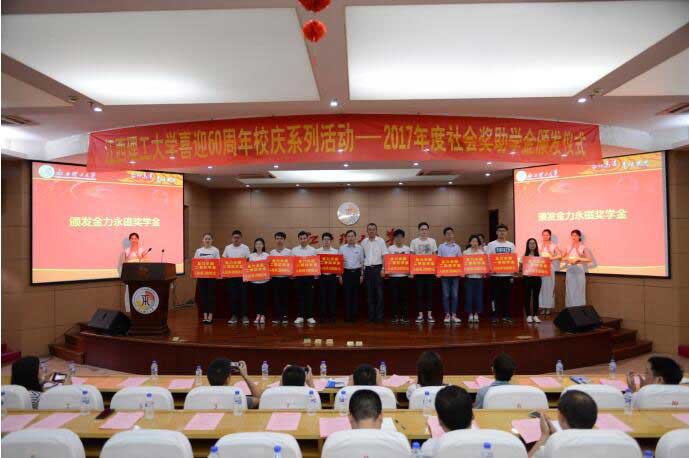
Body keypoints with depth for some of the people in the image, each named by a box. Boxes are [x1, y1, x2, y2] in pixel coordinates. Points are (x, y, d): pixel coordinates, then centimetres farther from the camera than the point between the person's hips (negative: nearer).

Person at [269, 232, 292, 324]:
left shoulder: (289, 251, 3)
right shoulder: (272, 252, 8)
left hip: (285, 277, -1)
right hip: (275, 278, 1)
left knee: (285, 297, 3)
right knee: (276, 297, 2)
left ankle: (284, 316, 11)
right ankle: (277, 316, 8)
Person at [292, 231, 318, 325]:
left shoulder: (313, 250, 5)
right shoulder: (294, 250, 6)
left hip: (309, 275, 0)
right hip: (298, 275, 1)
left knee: (309, 296, 2)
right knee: (299, 296, 4)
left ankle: (310, 316, 9)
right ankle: (300, 316, 12)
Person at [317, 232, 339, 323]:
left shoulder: (335, 251, 7)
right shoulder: (317, 251, 6)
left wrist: (338, 276, -8)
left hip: (332, 276, 0)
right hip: (322, 276, 0)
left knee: (332, 297, 2)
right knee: (322, 297, 3)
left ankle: (332, 316, 11)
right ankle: (323, 316, 11)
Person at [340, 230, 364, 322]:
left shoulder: (359, 248, 6)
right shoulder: (342, 248, 4)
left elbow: (362, 262, 8)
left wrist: (362, 275, 3)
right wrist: (340, 276, 0)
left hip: (356, 272, 1)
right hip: (346, 273, -1)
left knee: (355, 294, 2)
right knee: (347, 294, -2)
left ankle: (354, 315, 10)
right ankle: (347, 316, 4)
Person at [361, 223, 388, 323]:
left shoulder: (381, 241, 0)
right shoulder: (363, 242, 9)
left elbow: (385, 256, -2)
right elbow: (362, 257, 12)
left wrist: (383, 269, -10)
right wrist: (361, 270, 7)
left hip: (377, 268, -3)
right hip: (367, 269, 3)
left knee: (379, 292, -4)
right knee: (369, 293, 7)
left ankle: (379, 316, 2)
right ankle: (371, 315, 14)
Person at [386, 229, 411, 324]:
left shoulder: (407, 249, 6)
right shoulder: (390, 248, 3)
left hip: (404, 275, 1)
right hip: (393, 276, -1)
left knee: (403, 296, 3)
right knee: (394, 296, 1)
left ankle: (404, 316, 12)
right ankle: (395, 316, 10)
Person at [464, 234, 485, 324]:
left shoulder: (482, 252, 8)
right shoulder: (466, 252, 4)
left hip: (479, 276, 1)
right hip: (469, 276, -1)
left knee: (478, 295, 2)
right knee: (469, 295, -2)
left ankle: (476, 314, 11)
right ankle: (470, 314, 7)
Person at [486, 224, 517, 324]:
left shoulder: (511, 245, 10)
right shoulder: (491, 245, 1)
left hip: (508, 275, 3)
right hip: (495, 275, -2)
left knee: (507, 296, 7)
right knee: (496, 296, 2)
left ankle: (506, 316, 15)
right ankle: (496, 316, 9)